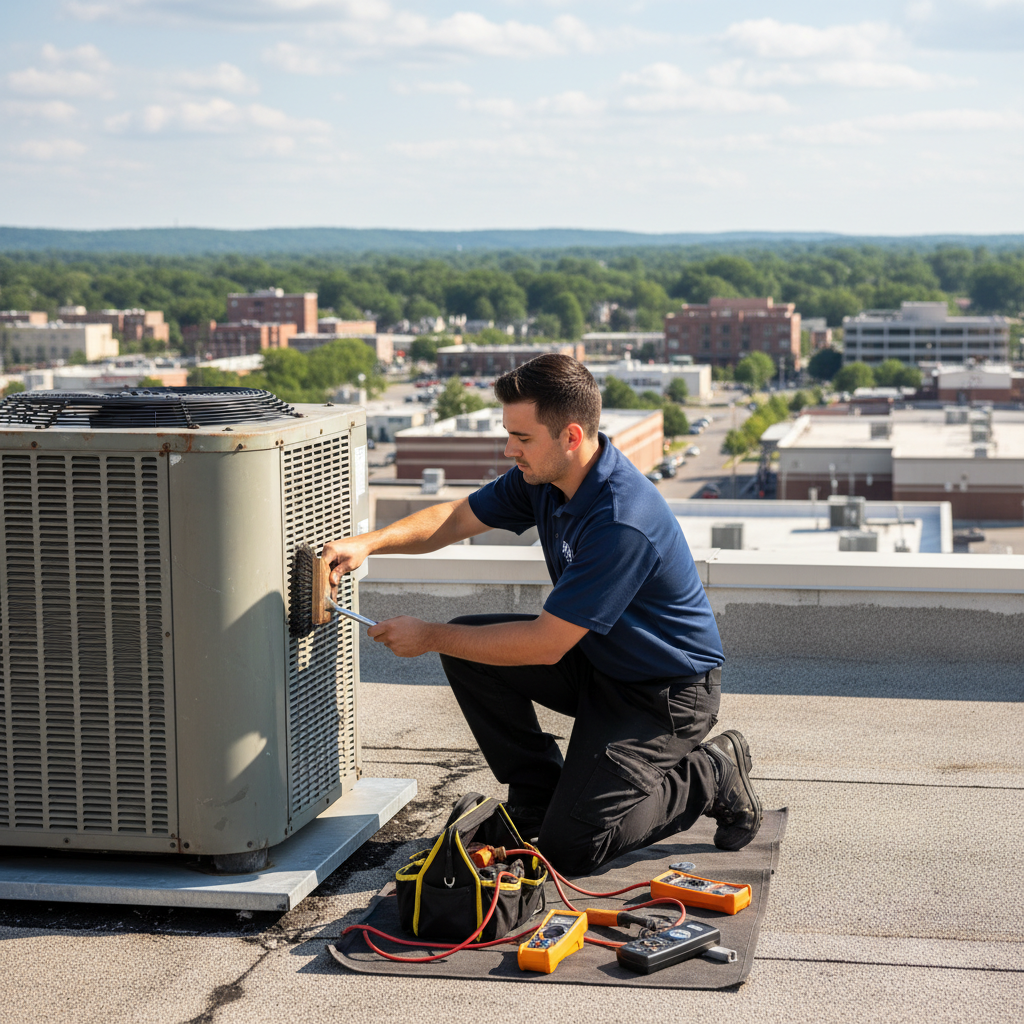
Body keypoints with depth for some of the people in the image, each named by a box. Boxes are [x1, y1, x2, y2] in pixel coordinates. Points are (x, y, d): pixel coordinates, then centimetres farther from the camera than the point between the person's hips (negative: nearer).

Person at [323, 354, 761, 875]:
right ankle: (537, 796, 9)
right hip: (595, 658, 9)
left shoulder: (622, 521, -34)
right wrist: (369, 542, -12)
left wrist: (429, 636, -21)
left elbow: (545, 644, -29)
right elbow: (457, 517, 5)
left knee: (568, 848, -14)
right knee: (466, 645, -5)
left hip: (668, 690, -8)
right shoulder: (544, 474, -7)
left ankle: (712, 777, 6)